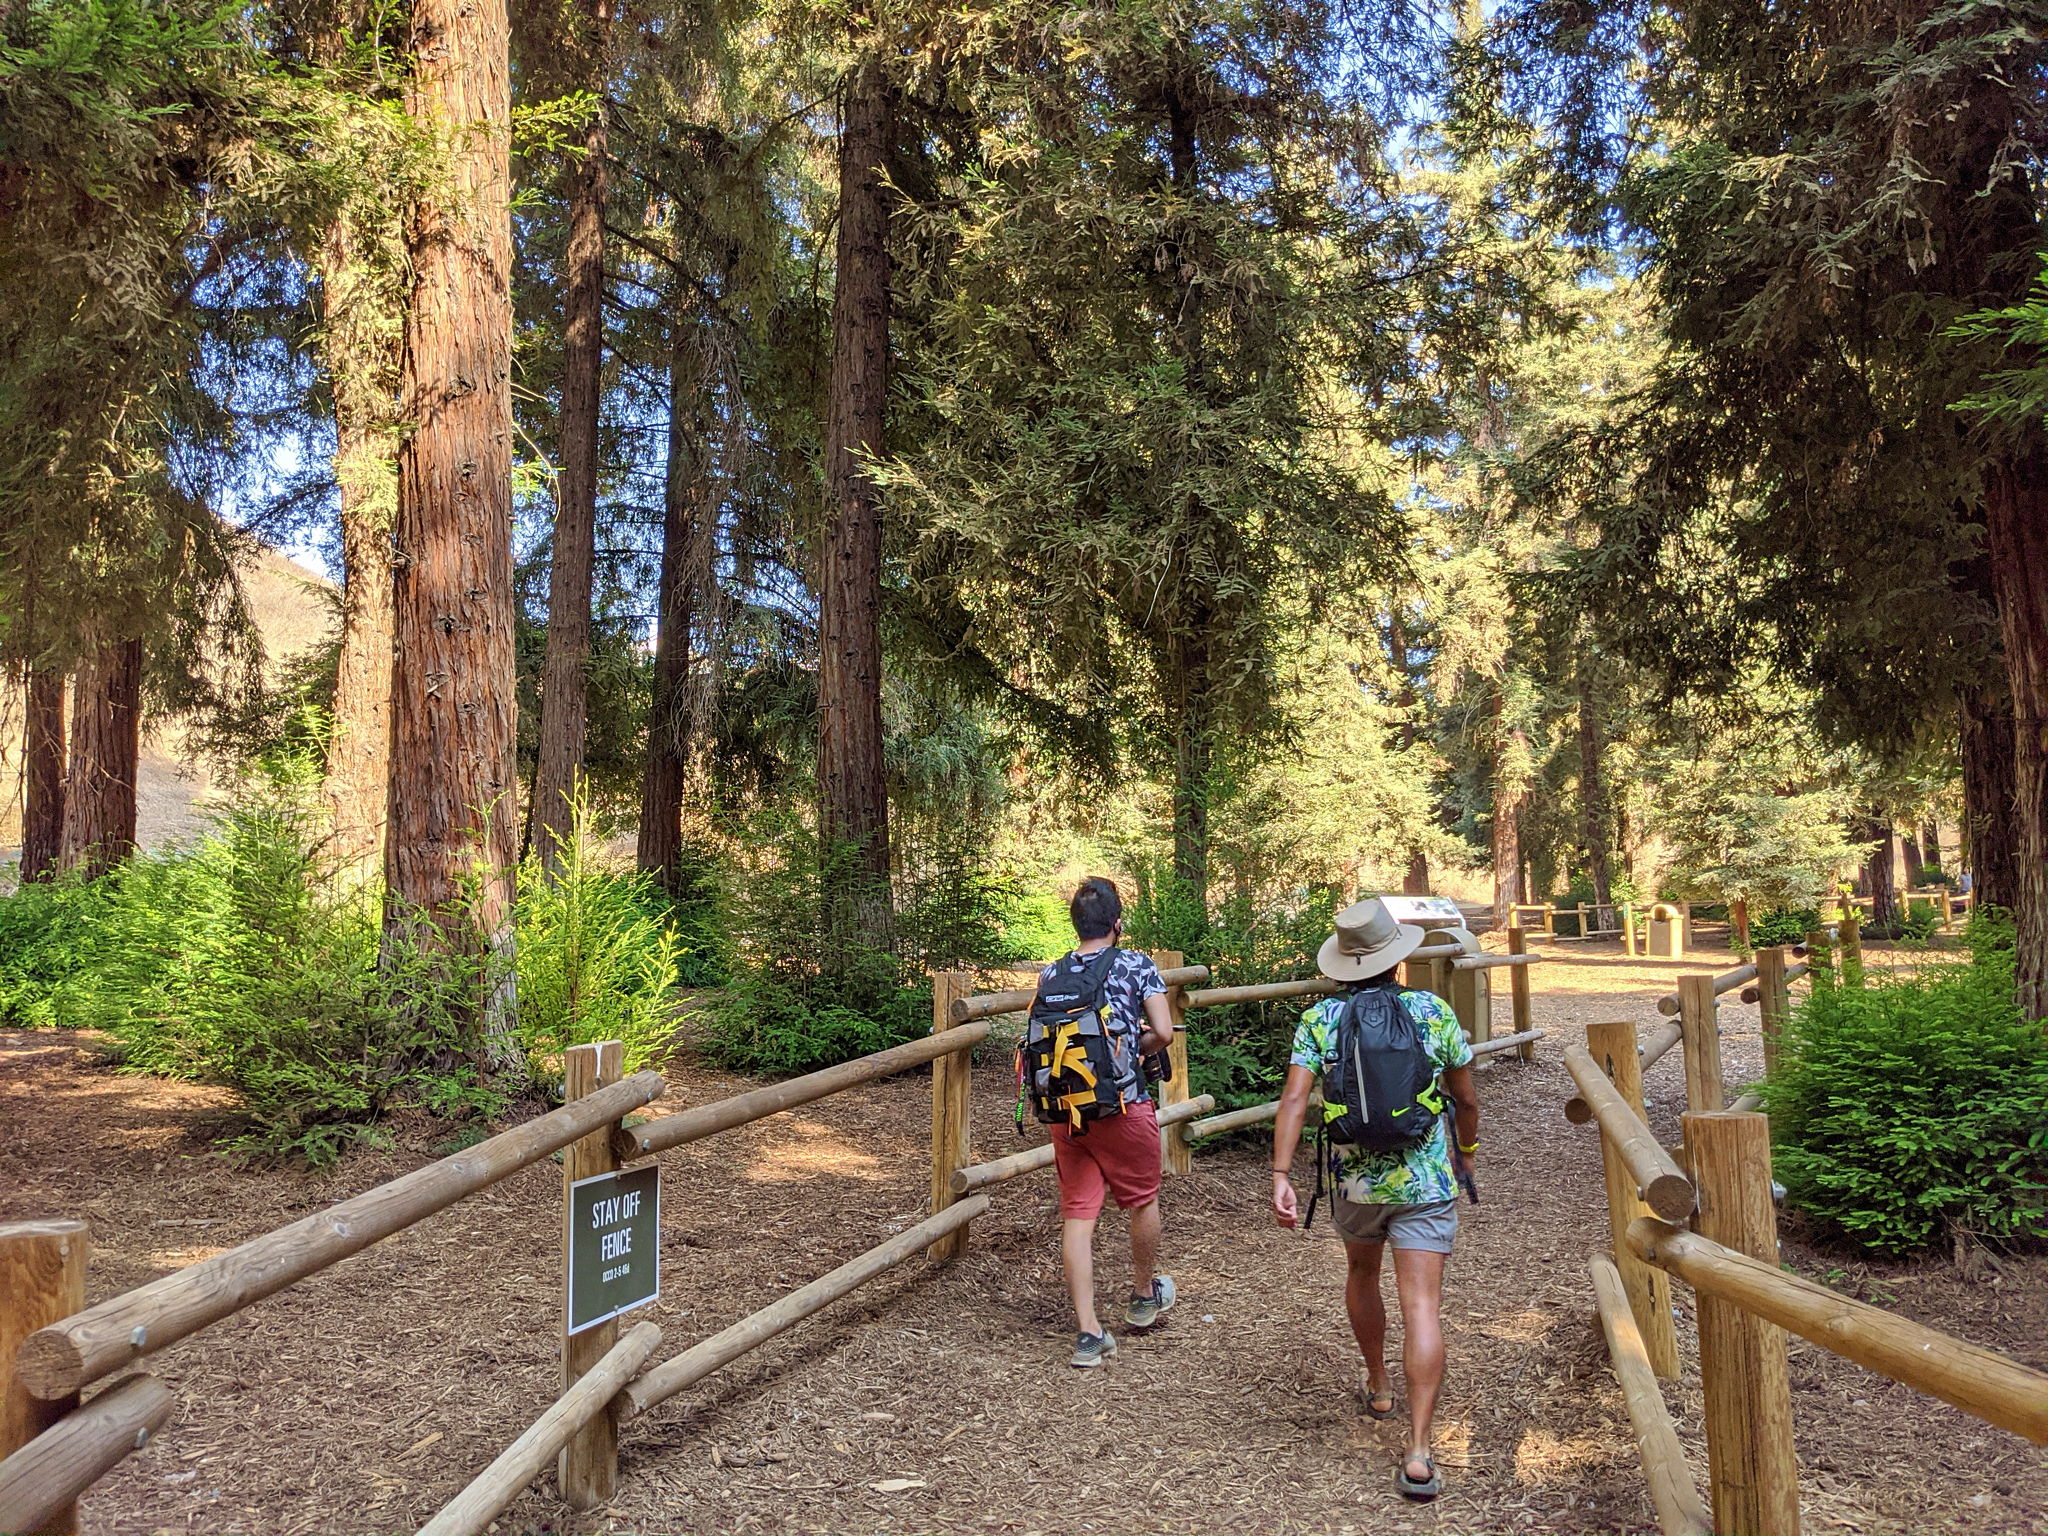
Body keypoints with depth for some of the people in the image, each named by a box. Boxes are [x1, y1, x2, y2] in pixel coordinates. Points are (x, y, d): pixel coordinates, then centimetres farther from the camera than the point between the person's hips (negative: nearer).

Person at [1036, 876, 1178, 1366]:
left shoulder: (1049, 975, 4)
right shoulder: (1137, 966, -7)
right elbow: (1163, 1034, -10)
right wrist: (1135, 1046, 10)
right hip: (1123, 1106, -3)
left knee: (1077, 1214, 7)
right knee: (1143, 1200, 19)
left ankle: (1089, 1333, 8)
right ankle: (1145, 1296, 39)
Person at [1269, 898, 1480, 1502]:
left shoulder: (1320, 1019, -4)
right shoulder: (1433, 1011, -4)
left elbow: (1294, 1099, -13)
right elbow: (1466, 1099, 4)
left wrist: (1280, 1175, -13)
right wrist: (1467, 1150, 22)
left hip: (1353, 1180, 2)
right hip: (1426, 1182, -2)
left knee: (1361, 1276, 28)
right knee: (1421, 1308, -3)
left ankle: (1377, 1385, 46)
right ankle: (1418, 1453, -8)